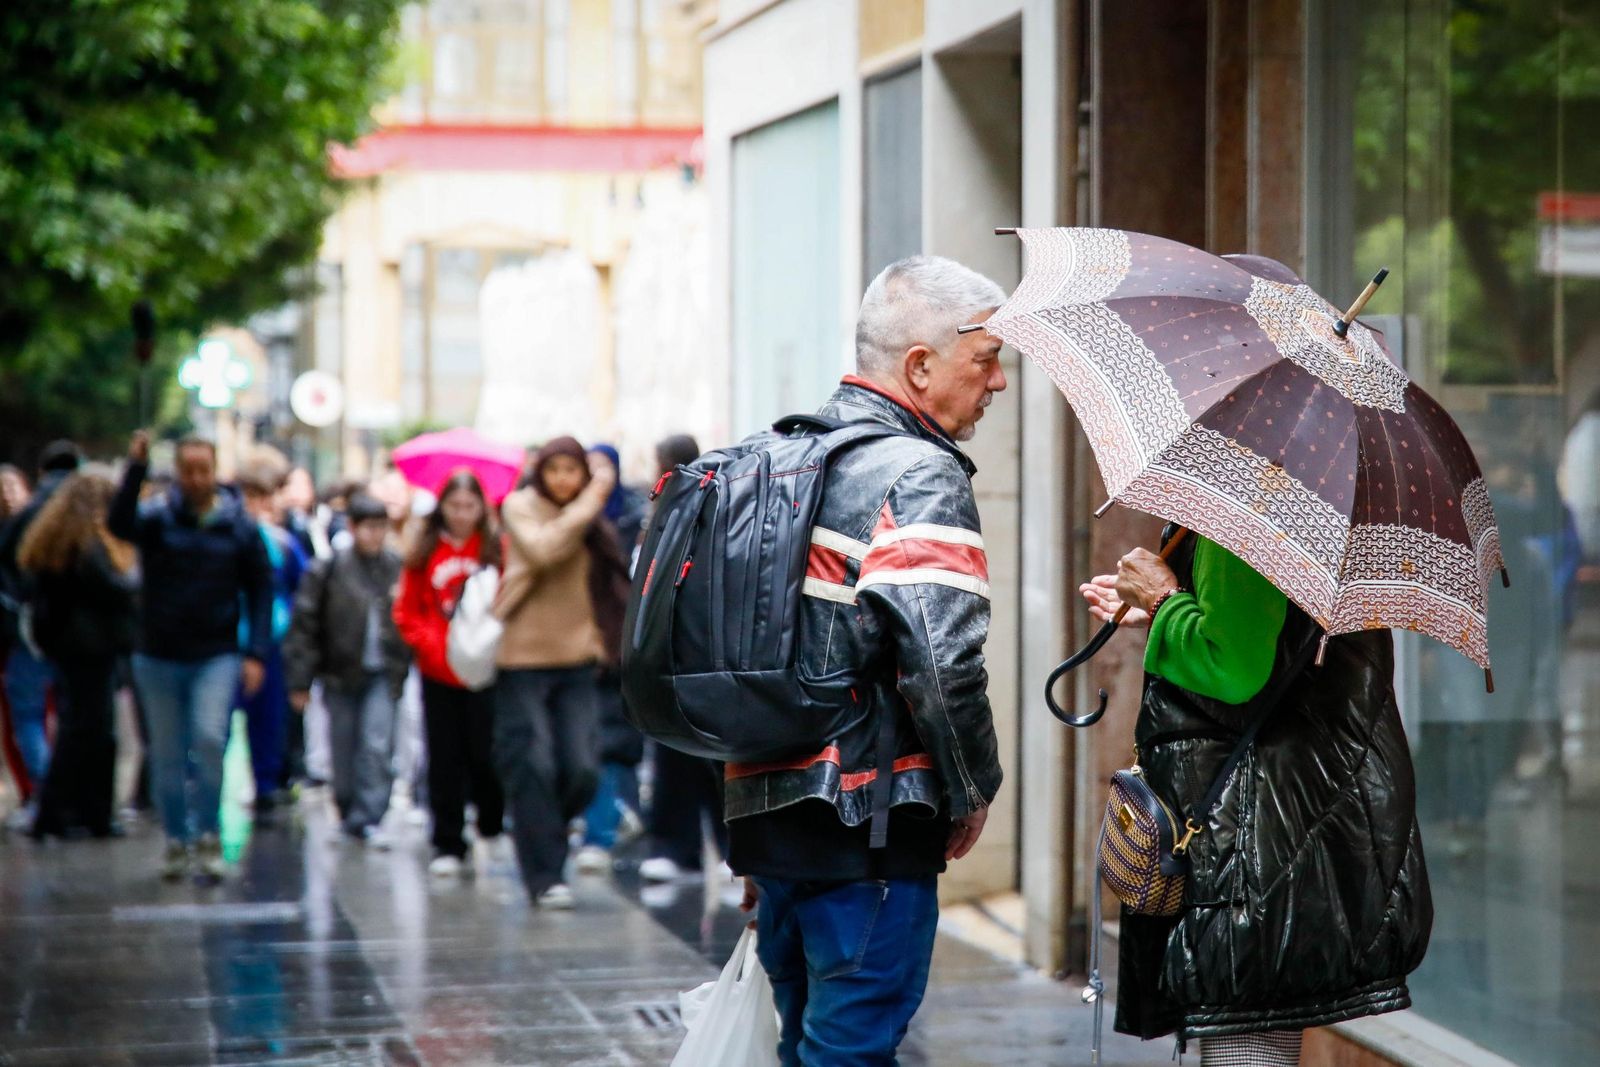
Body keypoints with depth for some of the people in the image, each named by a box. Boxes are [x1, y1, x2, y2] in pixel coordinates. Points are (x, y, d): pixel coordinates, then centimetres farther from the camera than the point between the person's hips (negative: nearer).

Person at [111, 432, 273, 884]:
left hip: (216, 656, -1)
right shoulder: (158, 516, -1)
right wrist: (136, 469, -33)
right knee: (167, 754, 9)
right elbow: (119, 524, -23)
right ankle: (176, 840, 23)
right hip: (159, 656, 1)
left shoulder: (239, 526, 2)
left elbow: (260, 591, 4)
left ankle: (207, 836, -8)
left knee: (210, 737, -20)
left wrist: (256, 653, -4)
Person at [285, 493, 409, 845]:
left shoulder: (398, 569, 1)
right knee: (344, 751, 9)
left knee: (378, 746, -12)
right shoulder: (328, 570, -4)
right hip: (341, 674, 0)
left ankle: (369, 818, -9)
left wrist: (401, 668, 1)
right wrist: (300, 680, -5)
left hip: (382, 674, 0)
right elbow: (304, 626, -2)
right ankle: (348, 811, 27)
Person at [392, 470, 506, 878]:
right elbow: (407, 612, 6)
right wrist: (429, 644, -8)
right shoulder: (424, 552, 4)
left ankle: (492, 824, 23)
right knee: (444, 759, 4)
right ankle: (448, 847, 10)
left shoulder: (496, 549, 0)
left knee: (482, 751, -3)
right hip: (438, 673, 2)